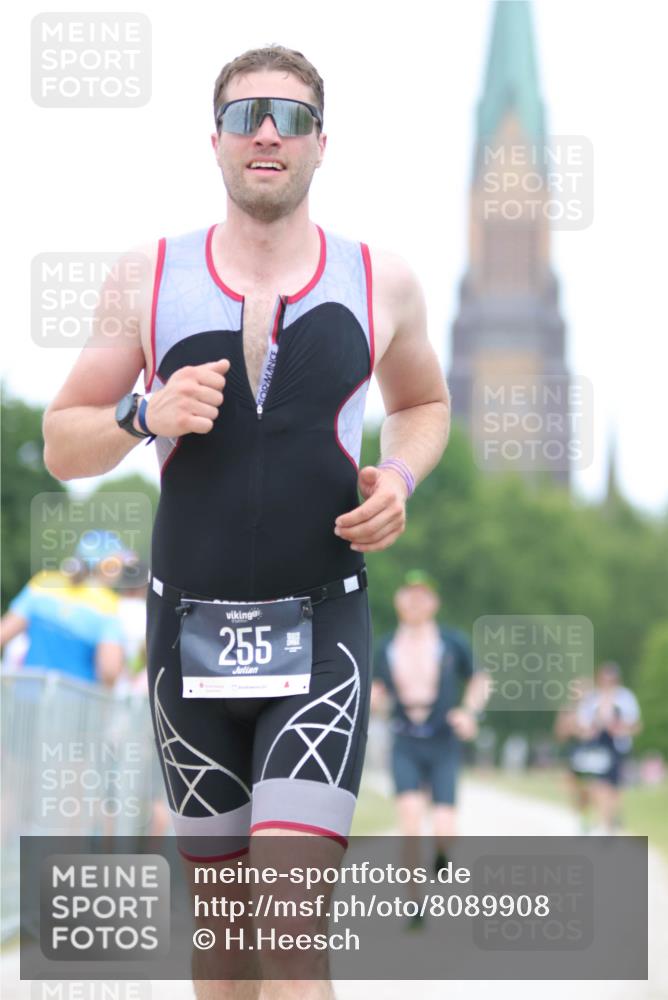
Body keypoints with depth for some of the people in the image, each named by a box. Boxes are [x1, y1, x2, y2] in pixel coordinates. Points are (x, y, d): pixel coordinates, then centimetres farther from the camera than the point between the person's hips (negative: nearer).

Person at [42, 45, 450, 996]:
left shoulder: (381, 282, 2)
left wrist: (400, 477, -1)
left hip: (322, 630, -2)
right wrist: (144, 415, -15)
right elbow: (61, 443, 7)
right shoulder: (147, 281, 2)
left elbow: (424, 402, 21)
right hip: (189, 627, 2)